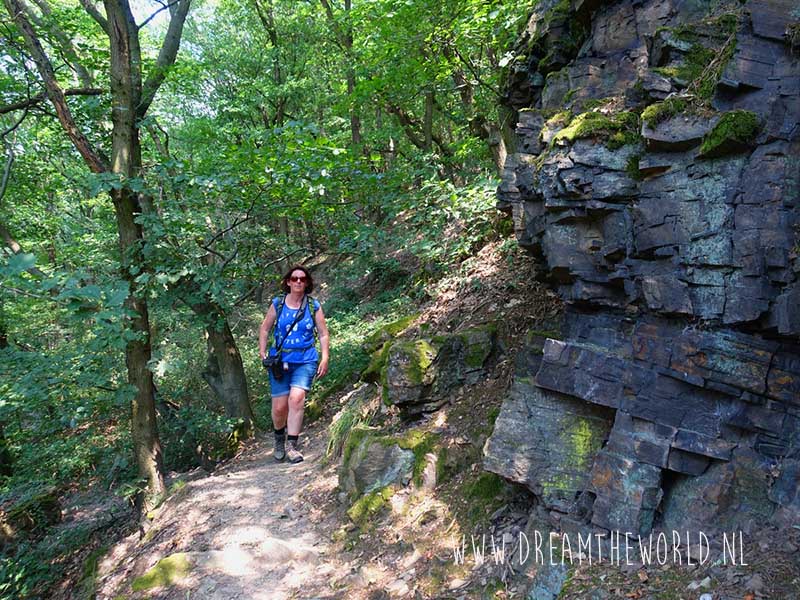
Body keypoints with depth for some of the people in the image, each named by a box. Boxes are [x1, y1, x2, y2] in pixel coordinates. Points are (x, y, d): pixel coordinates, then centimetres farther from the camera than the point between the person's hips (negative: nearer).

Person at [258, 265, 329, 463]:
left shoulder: (313, 306, 2)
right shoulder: (277, 304, 3)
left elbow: (323, 334, 5)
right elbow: (264, 329, 11)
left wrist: (325, 358, -3)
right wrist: (262, 352, 1)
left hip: (305, 360, -1)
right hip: (280, 360, 1)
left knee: (296, 398, -21)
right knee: (279, 407, 1)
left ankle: (292, 445, -12)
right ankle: (279, 439, 31)